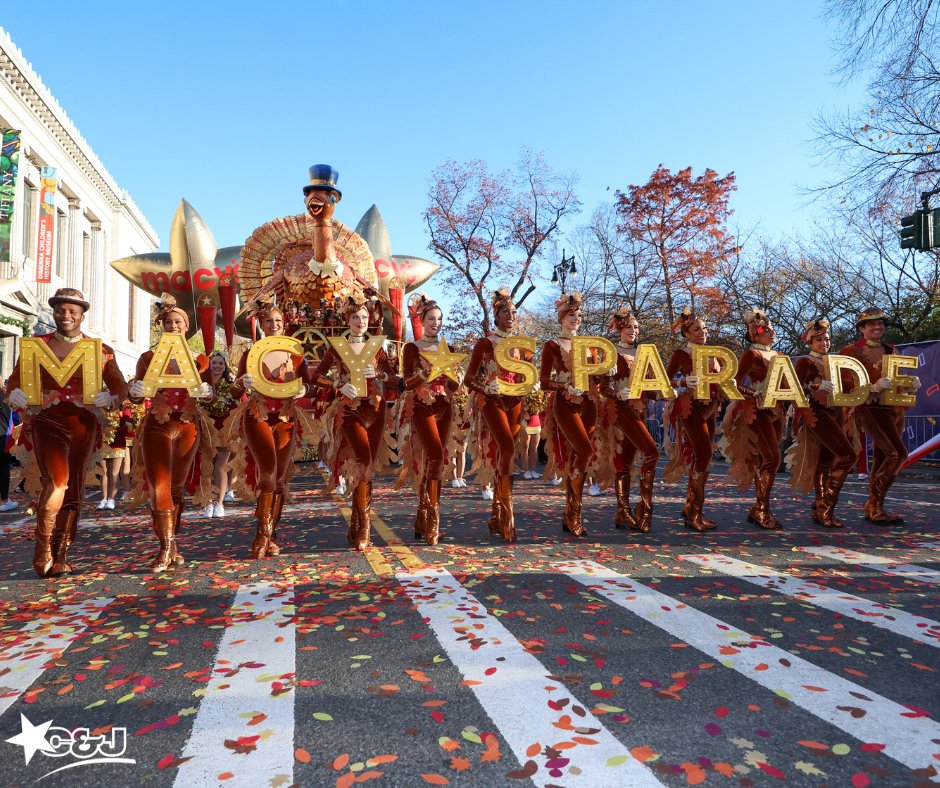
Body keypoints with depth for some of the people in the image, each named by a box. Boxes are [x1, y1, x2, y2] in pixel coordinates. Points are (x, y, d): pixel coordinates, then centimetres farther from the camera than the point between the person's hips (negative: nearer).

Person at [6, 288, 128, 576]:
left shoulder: (100, 350, 8)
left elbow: (119, 386, 7)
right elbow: (15, 381, 8)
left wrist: (106, 399, -13)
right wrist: (22, 398, -13)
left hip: (84, 424, 2)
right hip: (47, 422, -1)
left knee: (74, 488, 5)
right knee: (56, 481, -19)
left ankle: (60, 556, 17)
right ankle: (42, 552, -5)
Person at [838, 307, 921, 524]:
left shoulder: (890, 350, 17)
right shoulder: (851, 351, -2)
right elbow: (847, 383, -9)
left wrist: (911, 383, 1)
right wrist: (873, 387, -23)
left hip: (894, 408, 7)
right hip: (870, 408, -6)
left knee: (881, 458, 7)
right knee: (898, 453, -17)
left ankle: (874, 509, 14)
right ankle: (874, 504, -8)